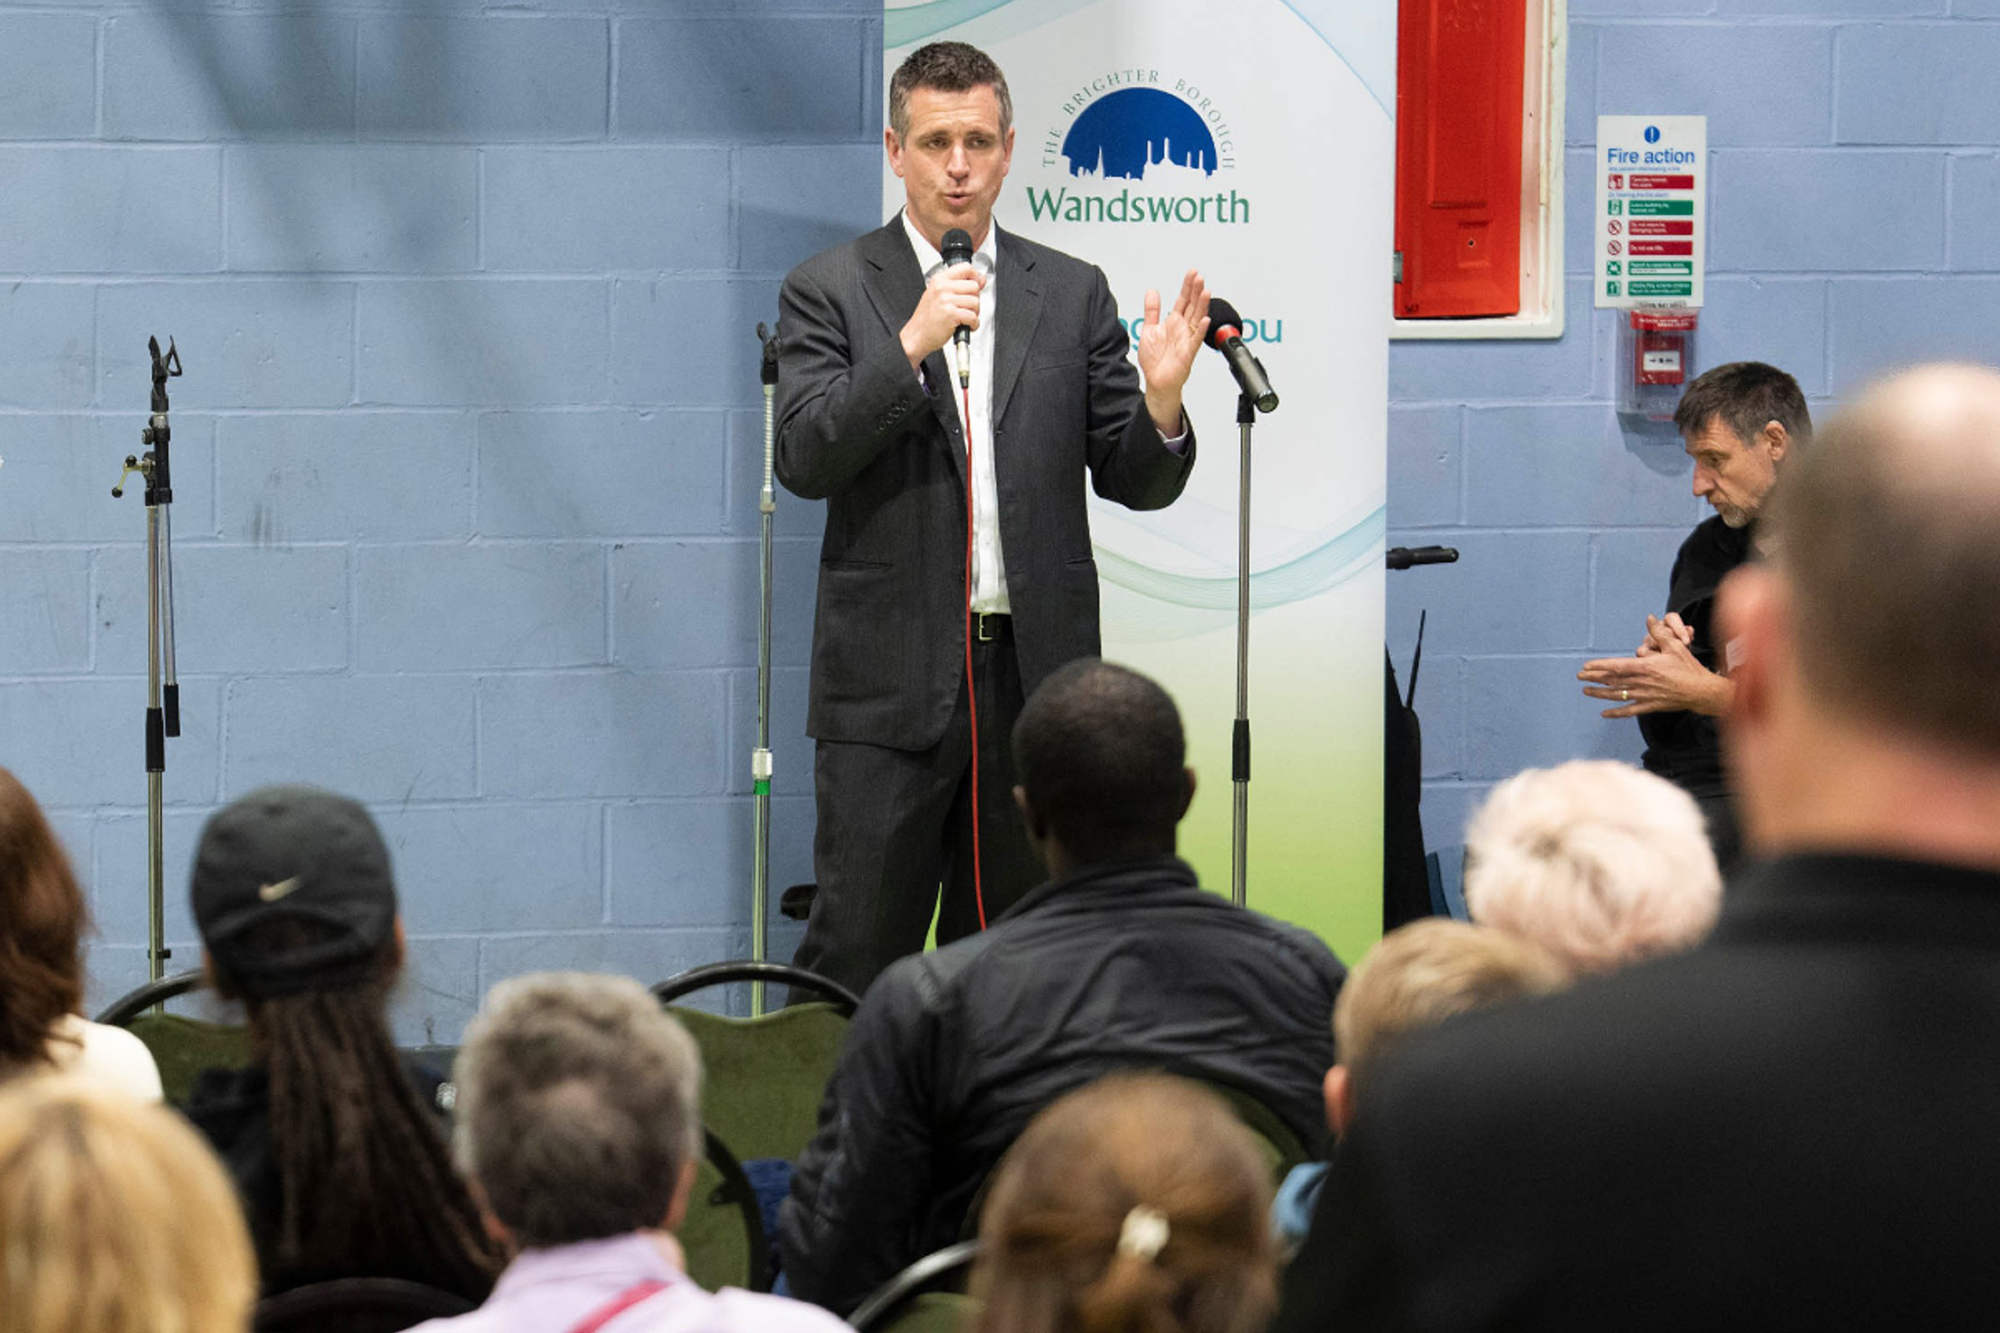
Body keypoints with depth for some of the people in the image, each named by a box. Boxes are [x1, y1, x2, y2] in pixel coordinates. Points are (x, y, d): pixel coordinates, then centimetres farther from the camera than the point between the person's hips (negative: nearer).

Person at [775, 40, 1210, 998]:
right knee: (856, 954, -4)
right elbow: (803, 460, -9)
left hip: (1034, 673, 3)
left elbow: (1138, 482, 7)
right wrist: (912, 342, -18)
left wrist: (1162, 399, -14)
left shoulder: (1072, 296, 10)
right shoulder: (829, 292, 2)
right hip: (891, 678, -3)